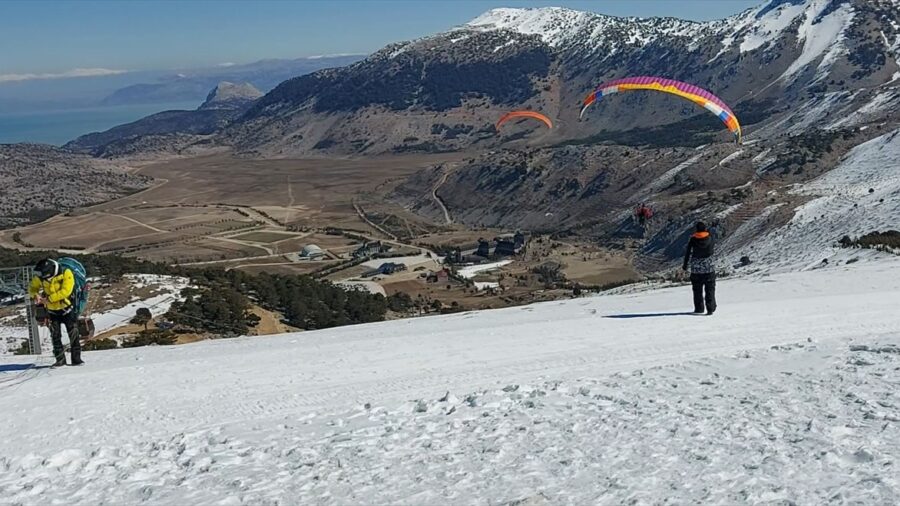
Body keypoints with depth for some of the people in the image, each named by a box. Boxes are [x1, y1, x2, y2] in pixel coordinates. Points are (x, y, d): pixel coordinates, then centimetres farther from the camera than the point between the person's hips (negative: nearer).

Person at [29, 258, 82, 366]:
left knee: (73, 334, -1)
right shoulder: (39, 276, -10)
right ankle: (60, 359, 9)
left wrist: (48, 299, -28)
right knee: (55, 336, 2)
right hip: (52, 310, 3)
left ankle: (76, 359, 6)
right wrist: (35, 295, -19)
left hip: (67, 308, -3)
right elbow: (32, 288, 4)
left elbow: (66, 291, -28)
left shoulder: (66, 273, -22)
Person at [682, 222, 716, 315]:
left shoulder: (692, 240, -8)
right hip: (709, 268, 1)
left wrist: (685, 266, 7)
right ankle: (710, 308, 1)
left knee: (697, 290, 11)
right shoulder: (711, 239, -5)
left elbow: (688, 254, -4)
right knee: (709, 289, 8)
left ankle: (699, 308, 13)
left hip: (696, 270, -1)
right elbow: (713, 251, 10)